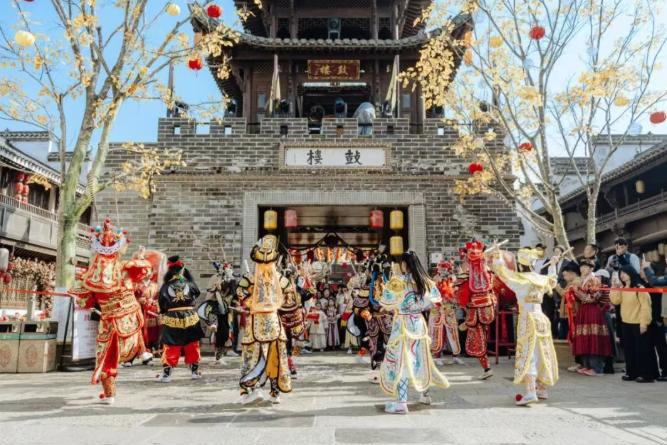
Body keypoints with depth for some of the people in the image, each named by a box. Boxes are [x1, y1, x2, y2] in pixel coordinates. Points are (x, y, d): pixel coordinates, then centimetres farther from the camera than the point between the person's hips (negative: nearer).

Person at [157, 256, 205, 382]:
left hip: (171, 319, -1)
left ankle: (166, 373, 8)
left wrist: (163, 315, 16)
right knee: (192, 346, 13)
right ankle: (194, 371, 20)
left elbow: (161, 303, 0)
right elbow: (197, 293, 12)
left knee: (170, 348, 6)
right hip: (190, 317, 1)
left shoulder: (166, 286, -6)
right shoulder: (188, 283, -5)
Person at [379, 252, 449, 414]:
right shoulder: (424, 281, 2)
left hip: (403, 324, -6)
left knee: (401, 360, -3)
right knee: (420, 358, 19)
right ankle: (425, 395, 33)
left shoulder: (398, 281, -14)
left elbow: (385, 301, -8)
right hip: (419, 323, 6)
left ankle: (401, 403, -4)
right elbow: (435, 299, 14)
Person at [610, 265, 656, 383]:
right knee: (628, 349, 11)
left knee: (642, 349, -2)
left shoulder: (639, 288, -12)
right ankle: (632, 373, 20)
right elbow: (615, 301, 0)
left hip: (638, 324, -8)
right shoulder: (622, 288, 11)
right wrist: (614, 287, -5)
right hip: (626, 323, 8)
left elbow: (645, 306, -15)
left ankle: (647, 374, 5)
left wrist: (644, 322, -19)